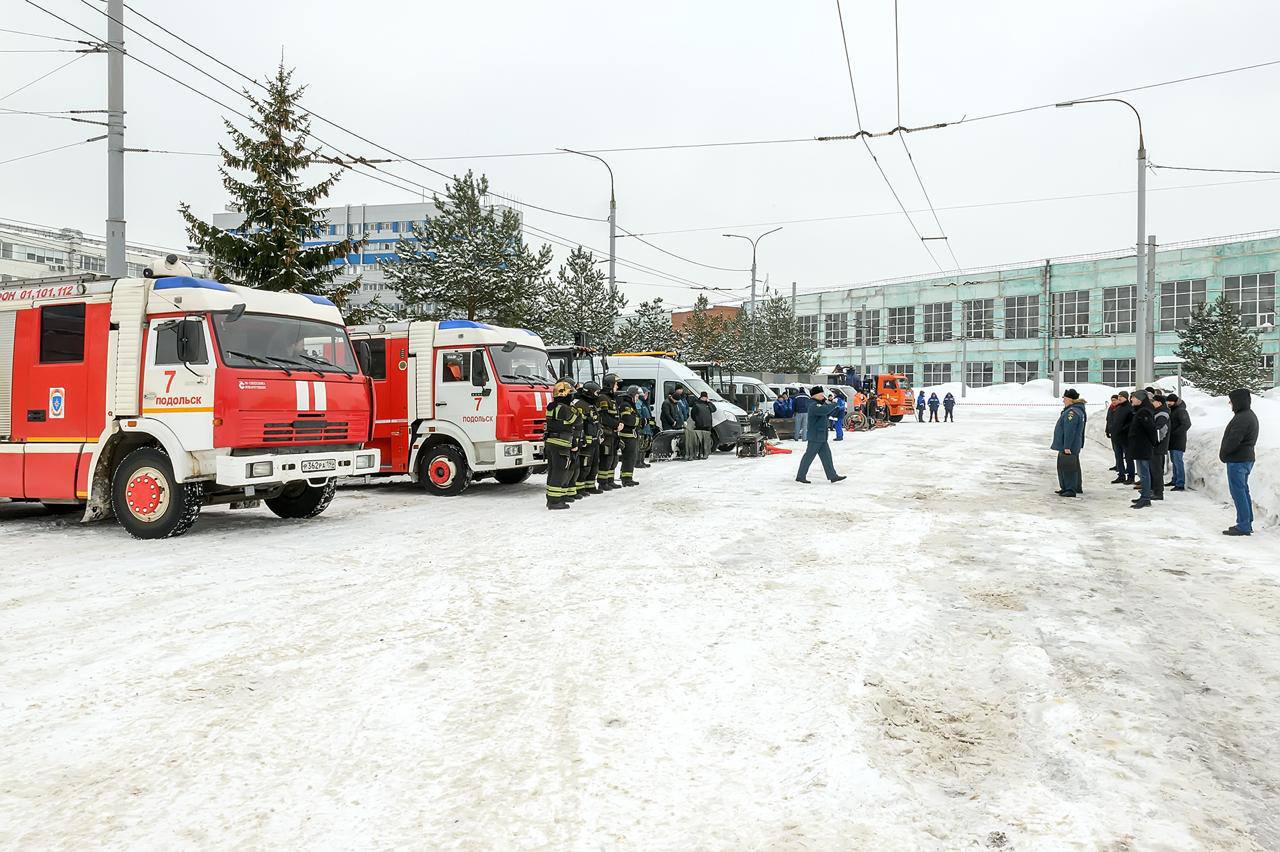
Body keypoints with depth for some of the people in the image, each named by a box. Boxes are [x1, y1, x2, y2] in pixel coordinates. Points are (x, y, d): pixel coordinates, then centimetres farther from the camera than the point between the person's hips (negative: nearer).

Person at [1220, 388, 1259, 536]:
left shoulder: (1242, 418, -21)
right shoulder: (1250, 415, 14)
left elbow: (1233, 440, -24)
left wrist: (1223, 453, -6)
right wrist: (1225, 453, 10)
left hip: (1237, 460, -11)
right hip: (1247, 458, 11)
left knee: (1238, 492, -6)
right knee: (1243, 491, 17)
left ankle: (1243, 526, -4)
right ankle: (1247, 524, 24)